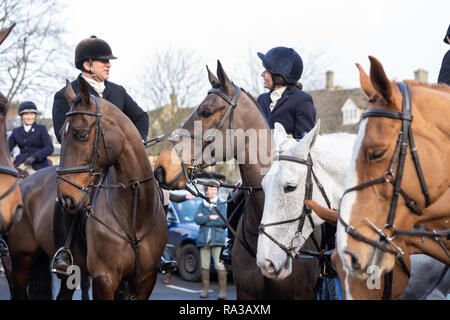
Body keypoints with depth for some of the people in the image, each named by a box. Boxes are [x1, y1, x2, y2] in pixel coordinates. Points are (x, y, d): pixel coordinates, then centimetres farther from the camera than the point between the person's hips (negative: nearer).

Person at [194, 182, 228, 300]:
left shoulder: (221, 204, 4)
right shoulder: (202, 205, 13)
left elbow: (222, 222, -8)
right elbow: (197, 219, -1)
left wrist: (204, 220, -4)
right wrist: (210, 217, -13)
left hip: (217, 239, -3)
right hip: (204, 239, 3)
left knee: (219, 265, -9)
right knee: (204, 266, 3)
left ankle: (222, 291, -7)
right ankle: (205, 290, 10)